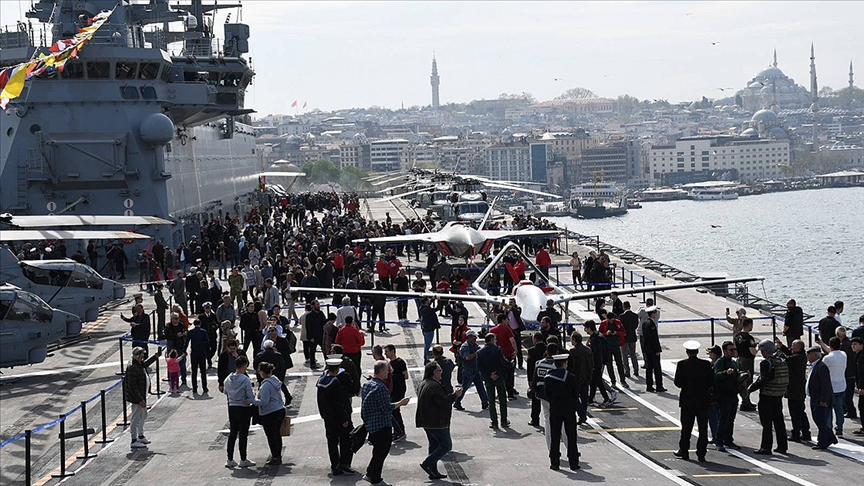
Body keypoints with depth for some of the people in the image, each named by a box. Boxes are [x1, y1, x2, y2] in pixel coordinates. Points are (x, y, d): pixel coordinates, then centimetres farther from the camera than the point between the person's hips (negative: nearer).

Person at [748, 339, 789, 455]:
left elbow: (763, 380, -21)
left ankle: (766, 447, 0)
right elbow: (786, 378, 10)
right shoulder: (782, 361, 7)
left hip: (767, 396, -7)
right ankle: (782, 446, 18)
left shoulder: (766, 363, -17)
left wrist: (751, 389, -13)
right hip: (779, 396, 7)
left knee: (767, 423, -2)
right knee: (779, 421, 14)